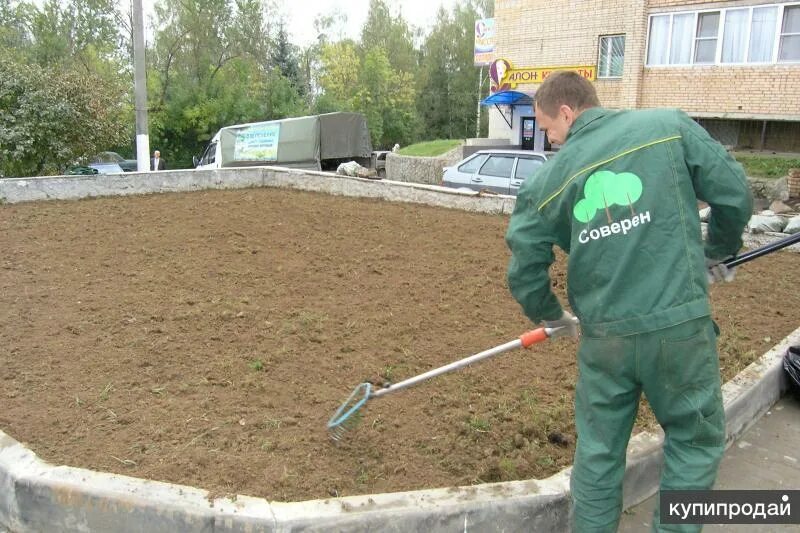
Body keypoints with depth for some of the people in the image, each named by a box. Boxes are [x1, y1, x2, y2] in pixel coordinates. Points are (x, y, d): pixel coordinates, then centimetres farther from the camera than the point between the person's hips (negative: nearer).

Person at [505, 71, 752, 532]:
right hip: (680, 323, -1)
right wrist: (718, 252, 21)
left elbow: (525, 270, 5)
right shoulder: (670, 125, 0)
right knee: (696, 440, 19)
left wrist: (552, 317, 24)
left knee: (598, 450, 18)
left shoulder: (550, 179, 3)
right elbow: (734, 193, 2)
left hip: (603, 334, 2)